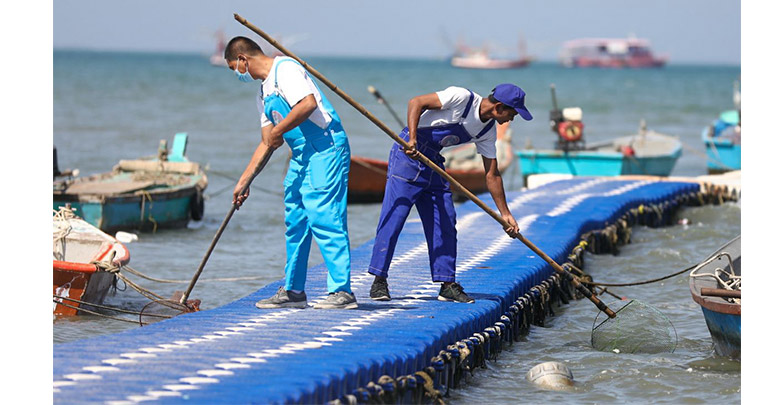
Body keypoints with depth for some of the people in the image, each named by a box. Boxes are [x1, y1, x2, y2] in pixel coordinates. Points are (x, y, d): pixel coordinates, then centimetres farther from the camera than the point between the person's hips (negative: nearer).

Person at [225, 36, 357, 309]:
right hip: (302, 156, 10)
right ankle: (293, 291, 20)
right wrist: (243, 182, 22)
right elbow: (266, 145, 24)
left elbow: (308, 103, -25)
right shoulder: (264, 94, 21)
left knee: (323, 218, -14)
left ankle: (342, 292, -14)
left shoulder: (285, 69, -9)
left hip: (325, 150, -10)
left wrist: (278, 131, -16)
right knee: (295, 222, 12)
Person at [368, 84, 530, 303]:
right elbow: (416, 102, -21)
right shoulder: (462, 98, -18)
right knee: (393, 217, -11)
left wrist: (505, 214, 11)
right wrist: (412, 139, -32)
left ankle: (447, 285, 10)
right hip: (408, 153, -8)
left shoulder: (488, 132, 5)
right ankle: (379, 281, -6)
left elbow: (492, 175, 12)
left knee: (445, 222, 5)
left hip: (434, 161, 8)